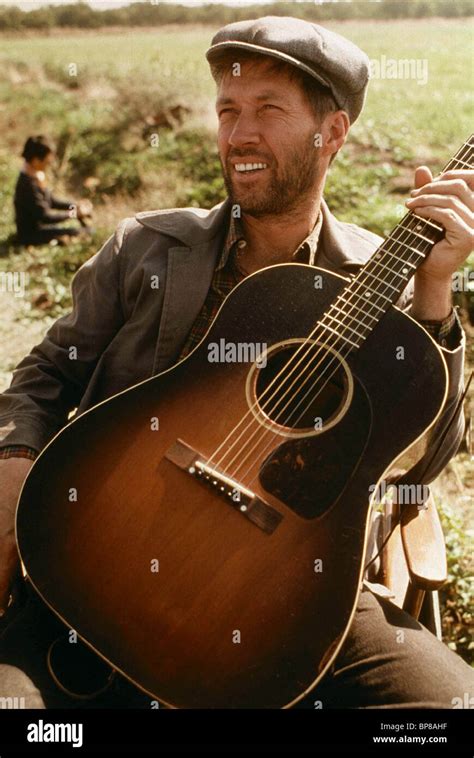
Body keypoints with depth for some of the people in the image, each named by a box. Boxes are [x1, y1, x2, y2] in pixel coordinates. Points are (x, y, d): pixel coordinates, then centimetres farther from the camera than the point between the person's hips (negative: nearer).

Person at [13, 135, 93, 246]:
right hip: (30, 235, -10)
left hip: (39, 225, 10)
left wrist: (75, 205, -3)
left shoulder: (37, 176, 2)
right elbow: (45, 216, -28)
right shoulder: (29, 184, -28)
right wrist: (74, 213, -21)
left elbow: (52, 200, 11)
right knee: (75, 232, -24)